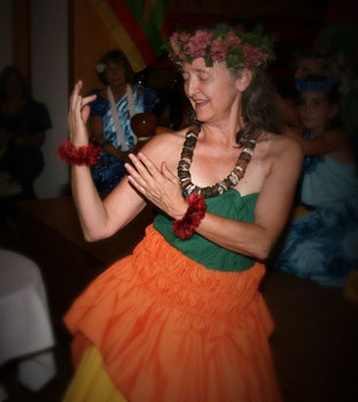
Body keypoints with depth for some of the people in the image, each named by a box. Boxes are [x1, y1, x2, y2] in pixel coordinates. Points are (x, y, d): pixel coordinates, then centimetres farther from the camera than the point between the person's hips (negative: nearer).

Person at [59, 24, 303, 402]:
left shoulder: (281, 152, -6)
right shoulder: (168, 147, -9)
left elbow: (261, 242, -17)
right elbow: (98, 227, -11)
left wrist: (181, 209, -23)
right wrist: (79, 148, -21)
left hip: (225, 320, 1)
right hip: (149, 300, 0)